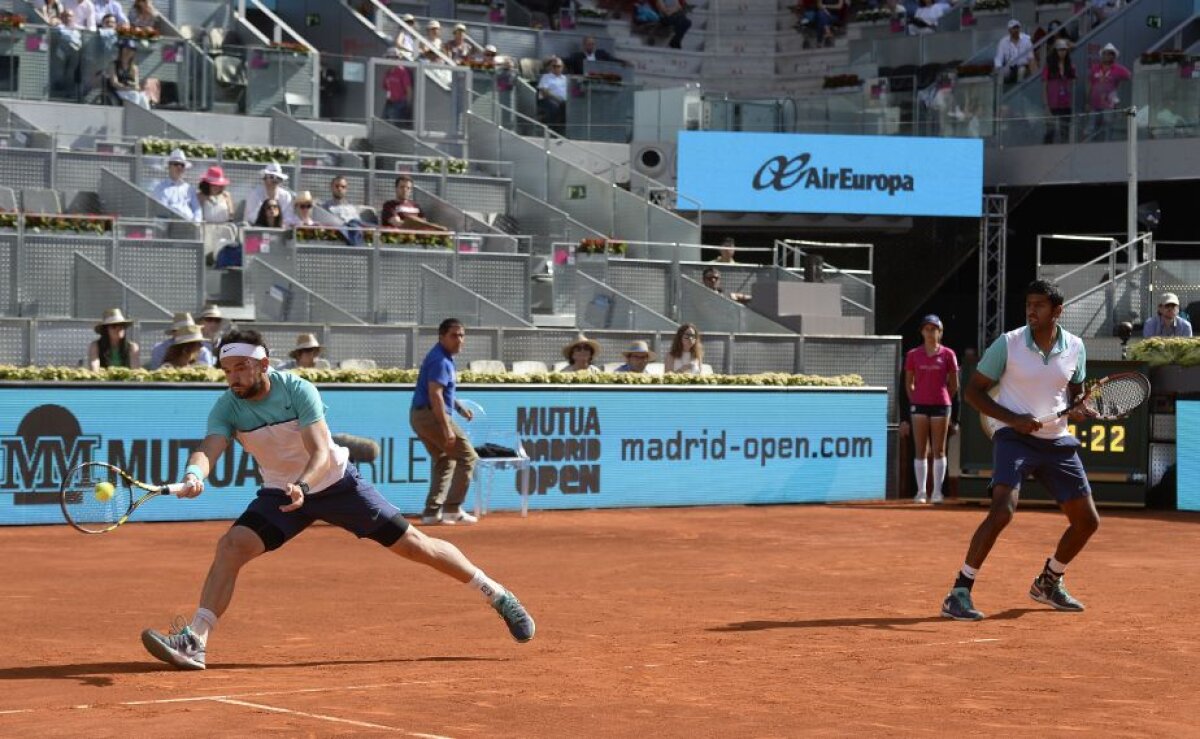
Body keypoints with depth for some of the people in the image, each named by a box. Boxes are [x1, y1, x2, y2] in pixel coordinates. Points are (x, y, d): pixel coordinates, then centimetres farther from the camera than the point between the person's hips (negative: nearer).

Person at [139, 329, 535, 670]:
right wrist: (194, 475, -57)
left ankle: (497, 594, 16)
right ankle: (194, 642, -23)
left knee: (412, 543, 1)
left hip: (336, 482, -2)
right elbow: (208, 449, -33)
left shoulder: (298, 390, -24)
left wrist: (302, 485, -51)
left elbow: (321, 453, -31)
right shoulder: (226, 408, -16)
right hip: (281, 491, 2)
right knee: (232, 546, -21)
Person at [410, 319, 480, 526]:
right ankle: (452, 508, -5)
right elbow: (435, 395, -25)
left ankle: (432, 512, 15)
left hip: (419, 416, 10)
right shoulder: (440, 360, -16)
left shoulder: (444, 357, 16)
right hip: (431, 415, -10)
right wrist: (447, 428, -27)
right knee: (467, 456, -3)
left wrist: (459, 407, 21)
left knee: (444, 461, 19)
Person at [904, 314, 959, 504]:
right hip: (919, 405, 1)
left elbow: (954, 384, 7)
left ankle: (937, 491, 5)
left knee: (939, 450, 1)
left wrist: (945, 401, 5)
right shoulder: (913, 355, 5)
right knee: (920, 450, 1)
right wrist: (914, 401, 3)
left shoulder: (948, 354, 3)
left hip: (941, 405, -1)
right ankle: (921, 491, 4)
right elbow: (908, 383, 10)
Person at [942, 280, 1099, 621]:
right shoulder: (1007, 344, -9)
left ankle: (1048, 582, 33)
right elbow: (974, 391, -4)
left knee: (1087, 521, 7)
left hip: (1058, 442, 5)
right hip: (1015, 439, -5)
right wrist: (1013, 419, -17)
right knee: (1002, 511, -26)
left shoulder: (1075, 347, 2)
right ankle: (959, 593, -20)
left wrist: (1079, 410, -7)